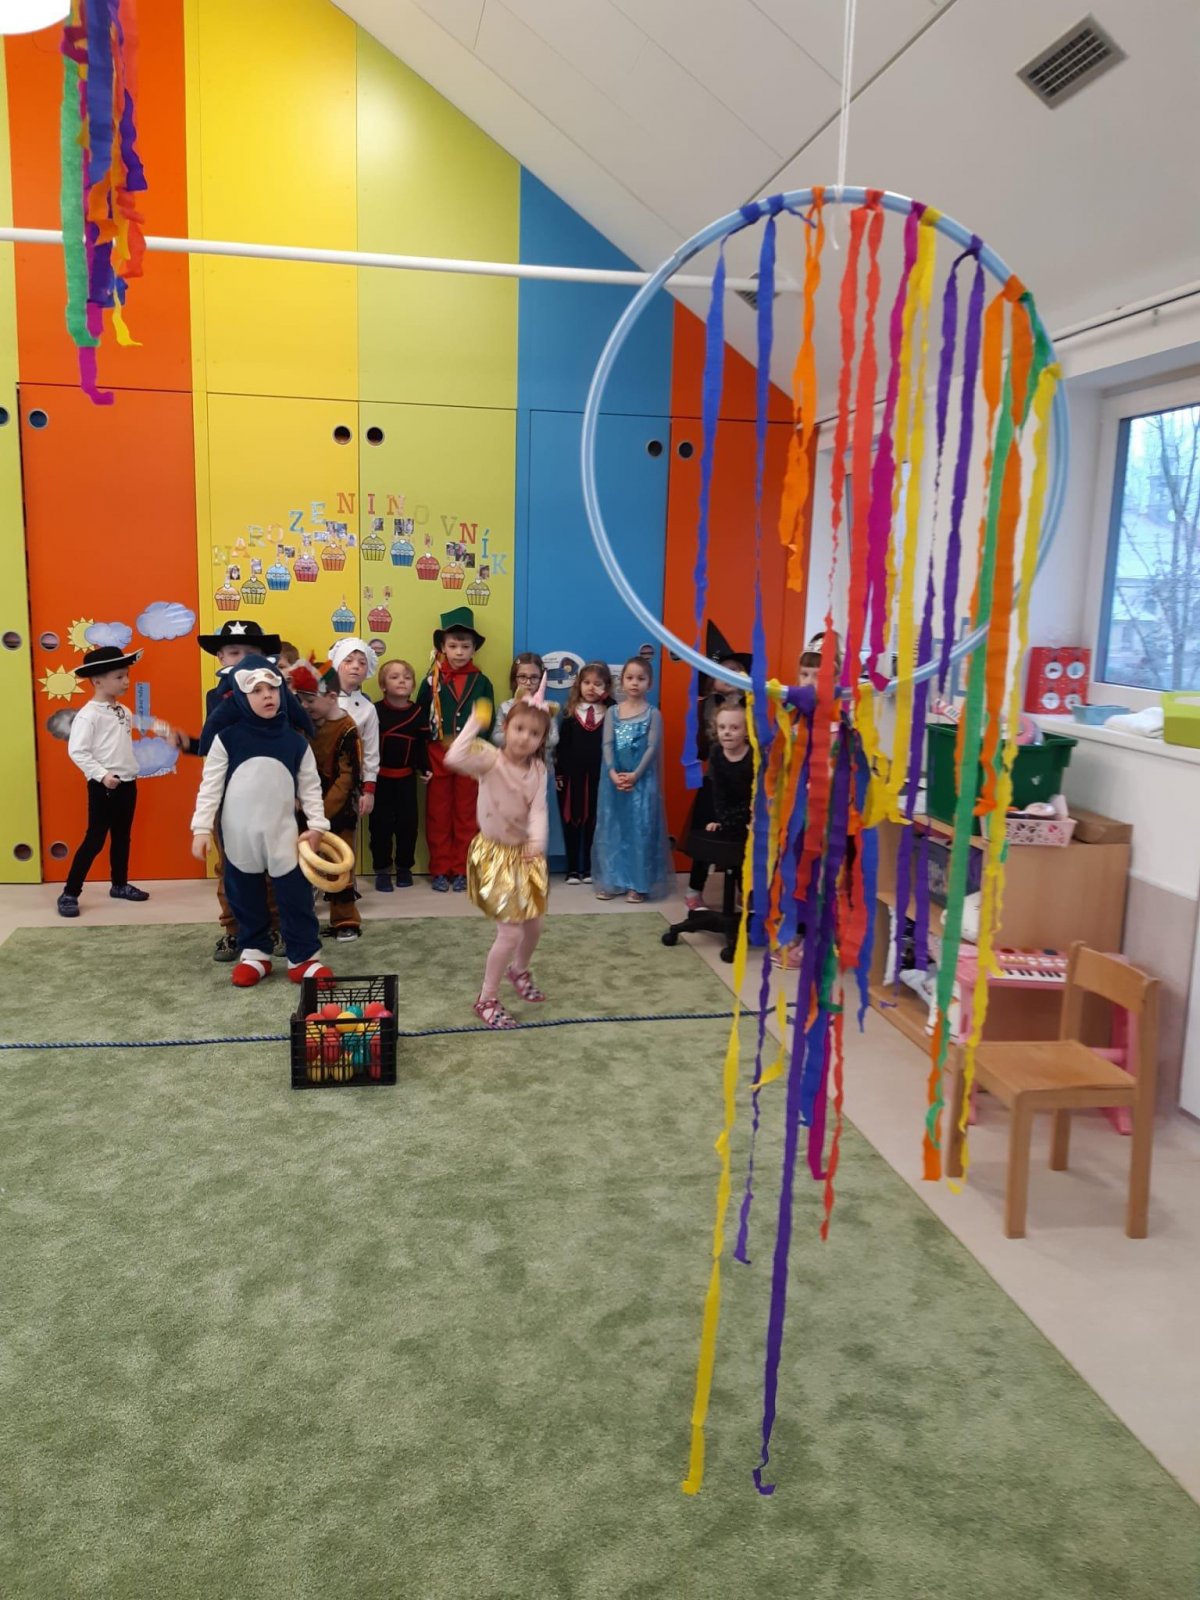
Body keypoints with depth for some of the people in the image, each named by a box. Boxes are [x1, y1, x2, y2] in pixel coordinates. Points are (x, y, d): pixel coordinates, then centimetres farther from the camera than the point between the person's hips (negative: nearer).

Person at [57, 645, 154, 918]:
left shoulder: (124, 712, 10)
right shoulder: (88, 714, -14)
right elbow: (76, 751, -18)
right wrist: (102, 775, -23)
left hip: (127, 783, 8)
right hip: (103, 786, -7)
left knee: (122, 837, 17)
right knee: (95, 840, -4)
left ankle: (120, 885, 31)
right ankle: (69, 893, 4)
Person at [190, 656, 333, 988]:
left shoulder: (295, 741, 0)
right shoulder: (226, 738, -5)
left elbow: (310, 787, 4)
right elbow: (210, 786, -4)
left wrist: (316, 824, -2)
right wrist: (201, 828, -8)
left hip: (282, 835, 0)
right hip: (239, 836, 0)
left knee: (296, 896, 0)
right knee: (245, 897, 12)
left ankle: (304, 957, 10)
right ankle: (254, 953, 27)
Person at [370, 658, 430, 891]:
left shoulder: (418, 714, 0)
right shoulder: (375, 711, -8)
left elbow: (421, 747, 5)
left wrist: (425, 768, -8)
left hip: (406, 777, 2)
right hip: (380, 776, -2)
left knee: (408, 823, 6)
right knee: (380, 824, 3)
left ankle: (404, 867, 22)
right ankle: (382, 870, 14)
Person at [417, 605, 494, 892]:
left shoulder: (481, 682, 1)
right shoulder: (432, 681, -1)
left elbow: (487, 721, 2)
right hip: (438, 758, 0)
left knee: (466, 815, 7)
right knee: (438, 816, 6)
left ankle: (461, 871, 16)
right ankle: (440, 871, 14)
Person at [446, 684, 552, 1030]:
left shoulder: (538, 769, -3)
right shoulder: (490, 759, -19)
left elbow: (538, 809, -15)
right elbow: (454, 758, -39)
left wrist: (537, 841, -33)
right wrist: (474, 723, -30)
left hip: (525, 853, 6)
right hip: (496, 853, -6)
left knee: (533, 926, 19)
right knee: (510, 932, -10)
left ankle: (519, 969, 51)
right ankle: (486, 1000, 8)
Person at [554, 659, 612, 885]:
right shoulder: (570, 712, 3)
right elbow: (562, 745, 2)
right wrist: (559, 772, -3)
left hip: (598, 776, -1)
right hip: (572, 775, 1)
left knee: (593, 822, 6)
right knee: (571, 822, 7)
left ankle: (589, 868, 16)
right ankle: (572, 869, 15)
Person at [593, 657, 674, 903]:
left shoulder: (653, 714, 1)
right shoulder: (612, 712, 7)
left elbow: (652, 748, -7)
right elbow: (607, 745, -1)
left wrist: (635, 774, -17)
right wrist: (613, 773, -16)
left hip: (642, 779, -2)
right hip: (615, 778, 2)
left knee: (641, 829, -2)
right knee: (612, 828, 5)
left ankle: (637, 884, 3)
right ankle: (610, 881, 12)